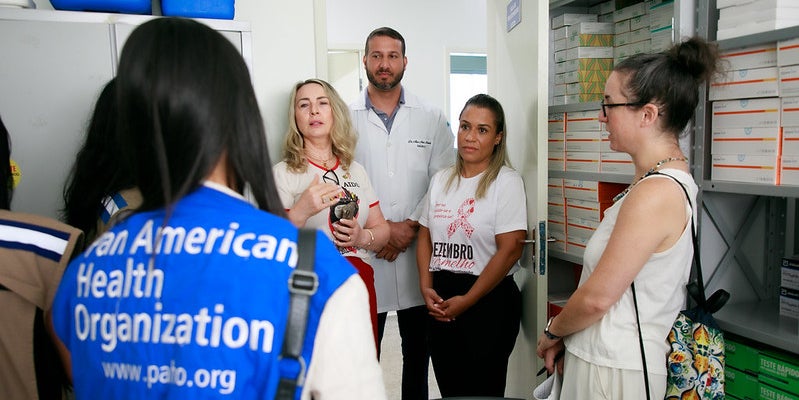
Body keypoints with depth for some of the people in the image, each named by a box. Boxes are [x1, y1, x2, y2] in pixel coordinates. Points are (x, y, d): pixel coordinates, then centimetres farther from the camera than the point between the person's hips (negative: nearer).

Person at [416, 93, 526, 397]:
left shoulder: (507, 181, -9)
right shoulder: (441, 180, 8)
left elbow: (510, 250, -15)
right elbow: (425, 238, 12)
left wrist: (466, 301, -14)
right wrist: (426, 288, -3)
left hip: (489, 301, -5)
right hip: (440, 301, 5)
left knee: (481, 389, 7)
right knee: (448, 387, 16)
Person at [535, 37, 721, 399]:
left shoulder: (655, 193, -23)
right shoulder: (672, 179, 7)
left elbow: (598, 296, -19)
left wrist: (552, 331, -2)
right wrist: (565, 335, 8)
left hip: (614, 370, -8)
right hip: (602, 356, 8)